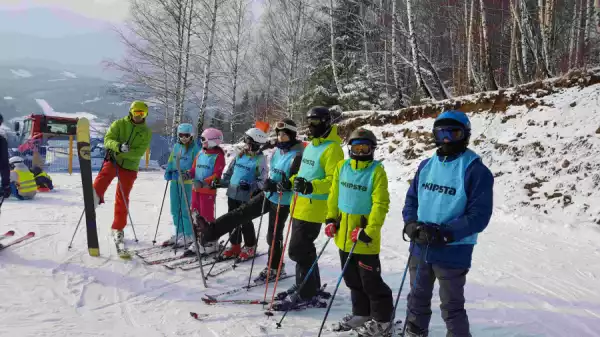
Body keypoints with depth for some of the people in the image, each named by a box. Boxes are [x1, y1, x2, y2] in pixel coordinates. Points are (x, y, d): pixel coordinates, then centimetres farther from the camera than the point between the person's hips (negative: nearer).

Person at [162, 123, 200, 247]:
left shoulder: (195, 148, -7)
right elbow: (171, 161, 18)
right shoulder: (176, 146, 11)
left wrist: (188, 174, -22)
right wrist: (168, 172, 3)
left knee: (185, 209, -3)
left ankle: (188, 235, 9)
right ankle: (179, 233, 25)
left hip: (187, 182, -7)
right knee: (175, 209, 12)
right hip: (174, 181, 7)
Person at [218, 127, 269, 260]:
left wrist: (250, 186, -27)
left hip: (247, 197, -6)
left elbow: (262, 181, -12)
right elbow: (229, 172, 17)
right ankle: (235, 246, 27)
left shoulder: (260, 159, -10)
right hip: (232, 194, 6)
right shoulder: (240, 155, 7)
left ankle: (250, 248, 19)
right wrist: (221, 182, 7)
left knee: (245, 222, 2)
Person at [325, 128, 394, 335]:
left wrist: (369, 231, -20)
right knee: (352, 278, 18)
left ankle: (381, 318, 21)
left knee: (370, 280, 3)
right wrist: (331, 219, 7)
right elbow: (334, 195, 13)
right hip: (344, 234, 6)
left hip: (365, 236, -6)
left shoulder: (377, 171, -12)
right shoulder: (342, 167, 4)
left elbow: (380, 205, -15)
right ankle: (361, 313, 35)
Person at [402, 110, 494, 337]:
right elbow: (411, 199, 12)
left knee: (451, 308, 8)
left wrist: (444, 233, -24)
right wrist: (411, 224, -8)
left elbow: (479, 215, -16)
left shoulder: (476, 170, -12)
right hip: (420, 248, 6)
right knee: (417, 301, 20)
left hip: (453, 252, -6)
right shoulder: (426, 166, 7)